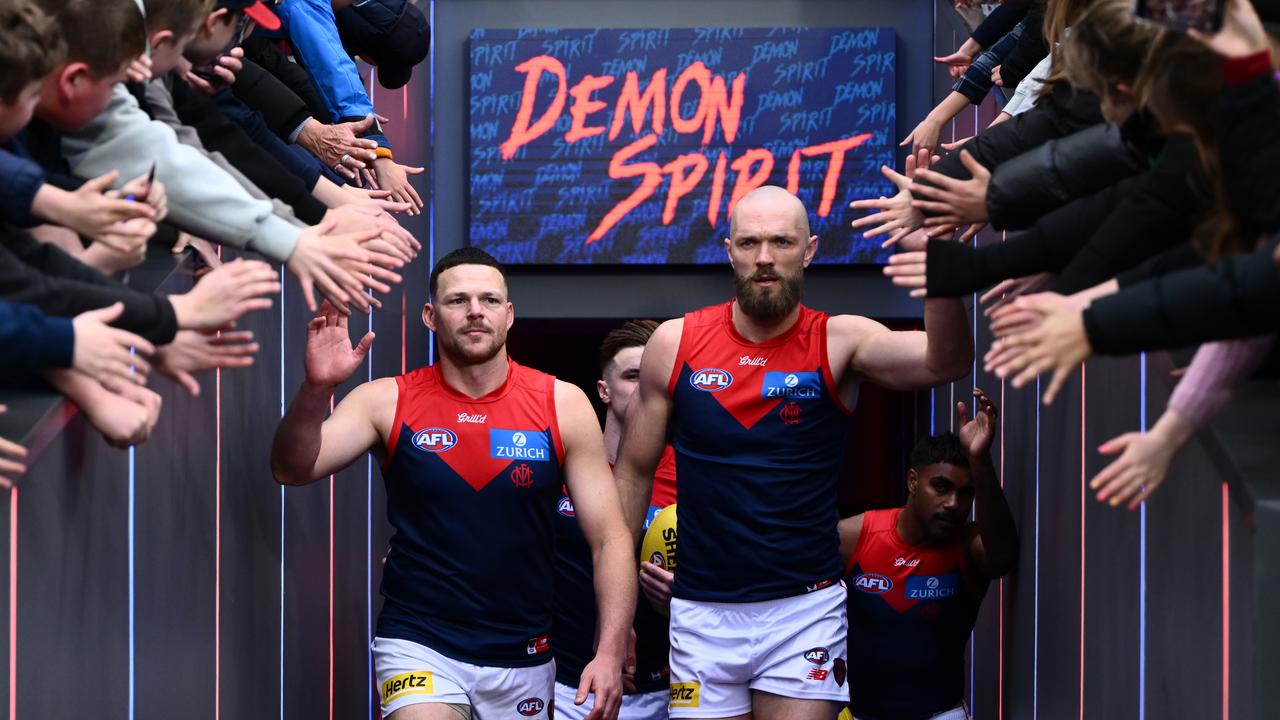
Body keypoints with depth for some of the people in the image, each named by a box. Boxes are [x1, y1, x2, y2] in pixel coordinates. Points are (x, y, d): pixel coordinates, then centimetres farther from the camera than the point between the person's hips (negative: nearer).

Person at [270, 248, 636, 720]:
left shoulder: (561, 405, -3)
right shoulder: (388, 402, -2)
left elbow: (610, 538, -3)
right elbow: (292, 469, -13)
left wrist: (610, 653, -13)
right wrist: (316, 389, -32)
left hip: (524, 659, 2)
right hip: (419, 648, -2)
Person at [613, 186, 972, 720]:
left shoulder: (839, 342, -6)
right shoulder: (675, 344, -1)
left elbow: (944, 362, -25)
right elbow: (633, 474, 7)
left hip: (806, 610, -2)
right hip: (701, 614, 2)